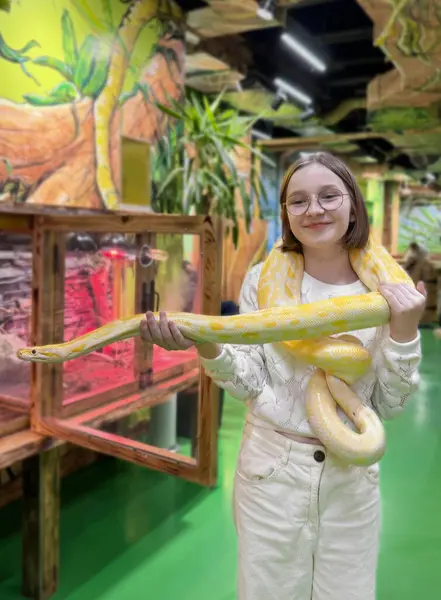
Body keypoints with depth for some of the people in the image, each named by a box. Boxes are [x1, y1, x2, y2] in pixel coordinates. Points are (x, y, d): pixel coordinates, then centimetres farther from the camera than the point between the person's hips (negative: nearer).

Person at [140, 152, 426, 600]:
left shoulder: (389, 292, -4)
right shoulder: (264, 278, -6)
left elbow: (388, 405, -2)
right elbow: (250, 384, -7)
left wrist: (404, 332, -16)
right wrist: (207, 345, -25)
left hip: (352, 478, 1)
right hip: (272, 471, -1)